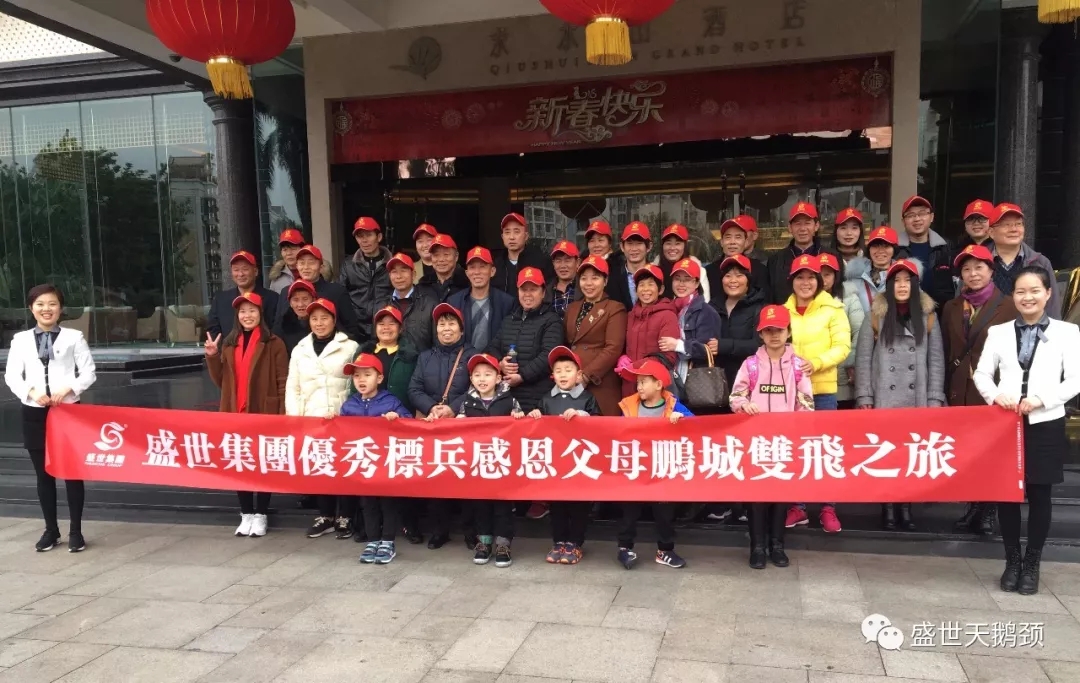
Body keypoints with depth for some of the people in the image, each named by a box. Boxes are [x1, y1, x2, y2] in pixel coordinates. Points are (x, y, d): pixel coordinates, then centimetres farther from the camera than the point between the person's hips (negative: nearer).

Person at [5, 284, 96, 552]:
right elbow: (11, 375, 3)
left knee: (72, 472, 3)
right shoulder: (20, 339, 6)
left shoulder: (74, 337, 1)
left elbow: (89, 372, -1)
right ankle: (51, 530, 23)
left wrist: (68, 389, -16)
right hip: (34, 413, 2)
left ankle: (75, 532, 13)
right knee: (44, 474, 10)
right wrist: (31, 392, -14)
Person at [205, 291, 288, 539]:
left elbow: (283, 382, -7)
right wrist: (212, 356, -2)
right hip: (235, 414, 5)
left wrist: (283, 415, -13)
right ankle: (246, 514, 21)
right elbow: (220, 381, 12)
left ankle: (260, 515, 16)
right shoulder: (229, 344, 12)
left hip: (264, 415, -5)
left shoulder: (274, 344, -4)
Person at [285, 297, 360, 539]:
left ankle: (345, 518, 9)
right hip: (310, 420, 4)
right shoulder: (300, 350, 13)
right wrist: (294, 414, 1)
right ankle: (325, 516, 19)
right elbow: (292, 387, 12)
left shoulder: (351, 347, 1)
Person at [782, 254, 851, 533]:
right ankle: (796, 506, 18)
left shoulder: (833, 309, -1)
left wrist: (816, 363, -21)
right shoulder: (783, 310, 8)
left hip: (823, 388, -3)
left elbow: (842, 347, -6)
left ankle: (828, 508, 12)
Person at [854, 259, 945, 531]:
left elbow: (936, 359, 6)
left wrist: (935, 398, -1)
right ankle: (887, 506, 11)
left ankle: (906, 506, 15)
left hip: (917, 399, 1)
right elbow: (863, 359, 1)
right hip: (884, 399, -1)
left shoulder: (928, 316, 7)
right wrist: (864, 397, -5)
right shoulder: (875, 316, 2)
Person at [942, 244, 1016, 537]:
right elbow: (946, 353, 12)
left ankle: (988, 511, 12)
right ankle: (973, 507, 18)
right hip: (960, 391, 4)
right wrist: (946, 391, 7)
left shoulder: (1008, 306, -1)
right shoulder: (951, 308, 12)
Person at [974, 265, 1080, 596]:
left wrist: (1042, 399, -16)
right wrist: (996, 395, -13)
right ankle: (1012, 561, 20)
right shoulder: (998, 332, 8)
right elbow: (982, 373, 6)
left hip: (1046, 423, -1)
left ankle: (1032, 564, 19)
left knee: (1039, 494, 6)